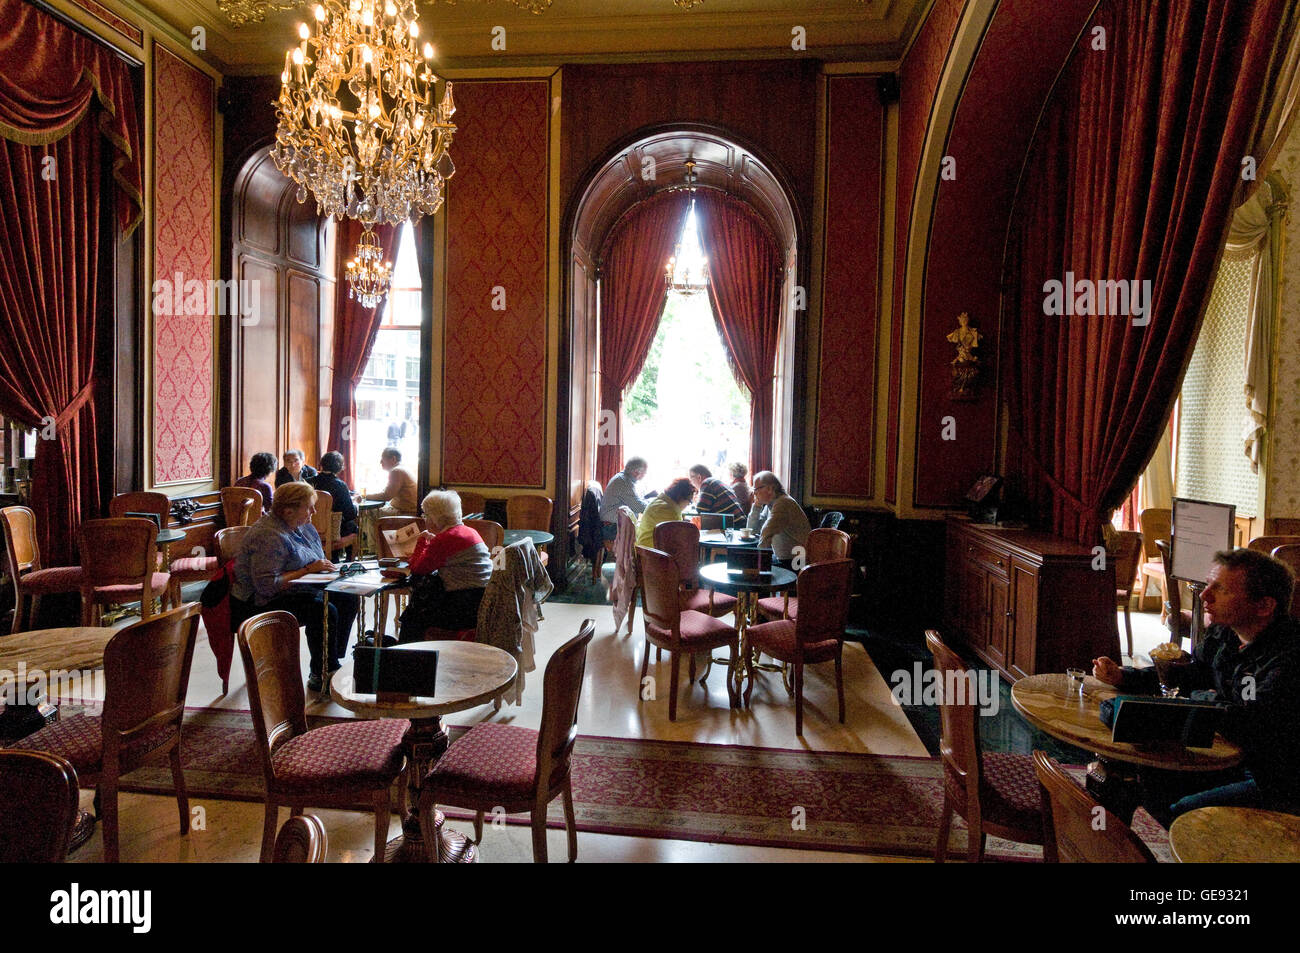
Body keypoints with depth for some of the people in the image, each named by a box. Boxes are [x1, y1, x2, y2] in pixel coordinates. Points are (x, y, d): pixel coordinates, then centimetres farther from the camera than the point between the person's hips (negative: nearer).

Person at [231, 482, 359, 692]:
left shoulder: (305, 527, 7)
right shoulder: (270, 536, -23)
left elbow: (314, 560, 20)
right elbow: (266, 585, -30)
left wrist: (323, 567, -3)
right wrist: (307, 570, -25)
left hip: (303, 591, 10)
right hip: (260, 603, -10)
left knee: (349, 600, -1)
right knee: (325, 611, -28)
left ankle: (333, 664, 6)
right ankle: (322, 677, -15)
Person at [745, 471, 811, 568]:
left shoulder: (783, 503, -21)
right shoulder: (769, 505, 9)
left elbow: (766, 533, -30)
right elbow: (751, 529, 13)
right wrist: (756, 506, 2)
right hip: (780, 558, 9)